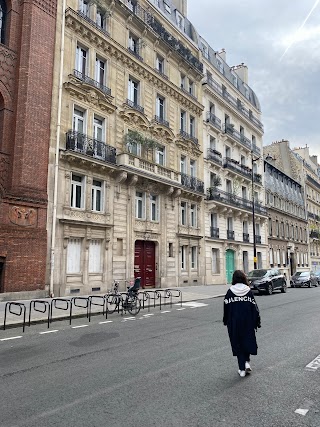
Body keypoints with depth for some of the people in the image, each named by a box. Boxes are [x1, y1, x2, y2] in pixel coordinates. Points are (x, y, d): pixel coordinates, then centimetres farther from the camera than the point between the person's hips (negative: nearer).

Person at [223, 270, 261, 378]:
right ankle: (247, 362, 8)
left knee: (238, 344, 8)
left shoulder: (230, 292, -8)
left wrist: (226, 321, 10)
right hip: (247, 322, 1)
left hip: (234, 323, -1)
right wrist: (257, 322, 6)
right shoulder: (248, 291, -5)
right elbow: (254, 307, -2)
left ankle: (242, 369, 11)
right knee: (248, 341, 20)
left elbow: (226, 308, -3)